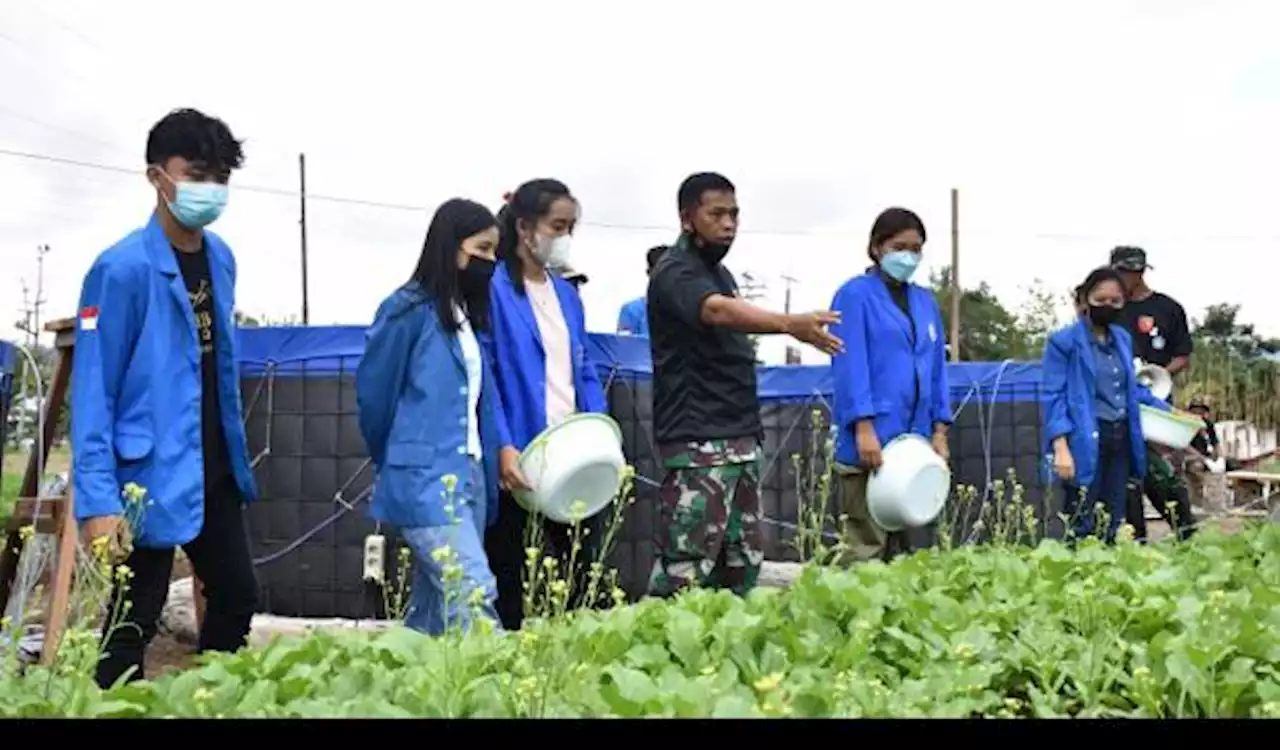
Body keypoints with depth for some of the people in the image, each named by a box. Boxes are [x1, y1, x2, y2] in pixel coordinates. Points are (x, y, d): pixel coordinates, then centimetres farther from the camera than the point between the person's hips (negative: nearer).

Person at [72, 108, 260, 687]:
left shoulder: (221, 258, 6)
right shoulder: (122, 268, -17)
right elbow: (93, 389, -17)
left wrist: (236, 452, 17)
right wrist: (97, 498, -21)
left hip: (215, 471, 8)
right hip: (150, 475, -8)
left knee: (237, 596, 18)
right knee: (132, 626, 4)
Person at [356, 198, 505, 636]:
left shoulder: (466, 313, 16)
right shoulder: (409, 310, -7)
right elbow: (374, 395, -1)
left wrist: (488, 473, 10)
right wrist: (397, 460, 13)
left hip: (469, 476, 8)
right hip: (425, 478, -8)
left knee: (435, 605, 11)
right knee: (474, 593, -16)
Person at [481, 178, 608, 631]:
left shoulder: (566, 294, 15)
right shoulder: (493, 288, -7)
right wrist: (503, 447, -23)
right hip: (520, 460, -7)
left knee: (581, 576, 10)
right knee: (508, 583, 4)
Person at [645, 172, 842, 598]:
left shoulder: (719, 272, 18)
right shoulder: (676, 272, -11)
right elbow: (718, 312, -32)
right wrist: (790, 324, -48)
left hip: (739, 438, 9)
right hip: (697, 441, -9)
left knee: (743, 561, 9)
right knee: (686, 567, -10)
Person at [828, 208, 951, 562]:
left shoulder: (925, 301, 17)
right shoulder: (856, 294, -2)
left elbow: (936, 367, 18)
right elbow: (849, 365, -10)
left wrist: (939, 430, 9)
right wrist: (864, 427, -18)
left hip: (915, 441, 7)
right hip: (870, 440, -6)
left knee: (903, 544, 11)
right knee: (867, 547, -6)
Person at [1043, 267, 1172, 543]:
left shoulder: (1122, 339, 14)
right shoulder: (1064, 341, -7)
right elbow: (1054, 396, -11)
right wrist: (1061, 447, -20)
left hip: (1121, 437, 7)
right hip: (1086, 441, -7)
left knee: (1114, 525, 11)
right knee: (1082, 526, -7)